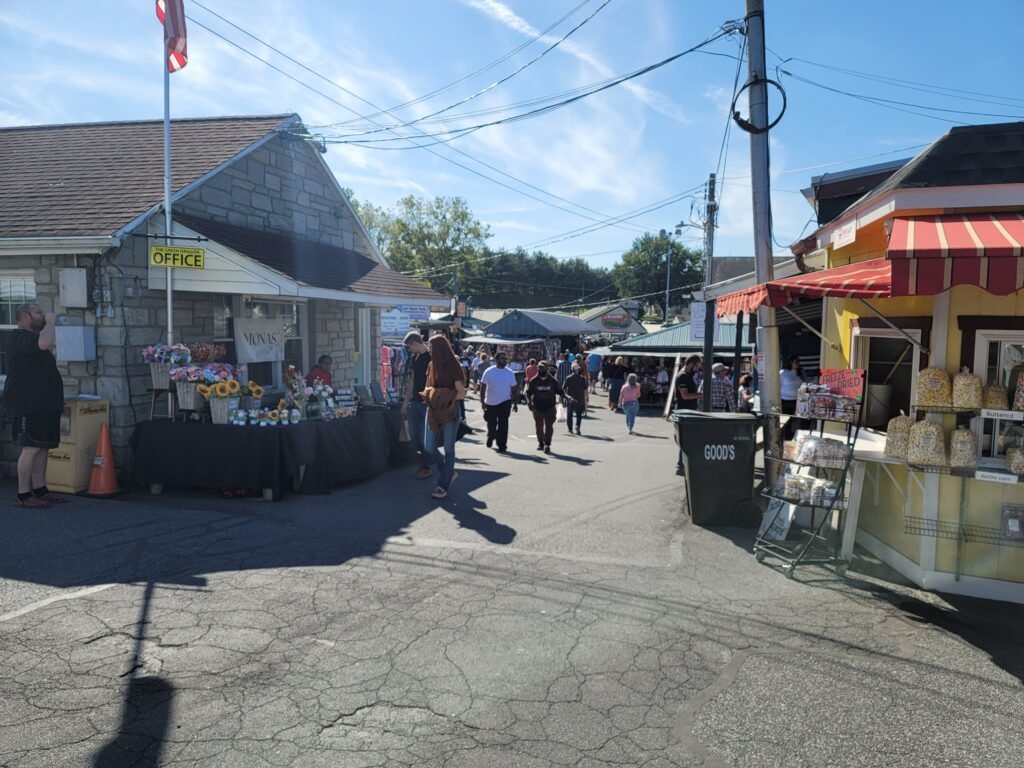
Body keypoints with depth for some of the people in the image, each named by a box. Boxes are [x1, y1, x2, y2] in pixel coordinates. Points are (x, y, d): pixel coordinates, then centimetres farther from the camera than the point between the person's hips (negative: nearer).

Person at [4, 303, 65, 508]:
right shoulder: (20, 337, -10)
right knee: (31, 448, -12)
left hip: (43, 404, 10)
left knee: (43, 447, 10)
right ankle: (23, 495, -9)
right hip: (28, 405, -10)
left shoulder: (31, 337, 24)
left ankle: (39, 490, 14)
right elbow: (45, 343, -28)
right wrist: (51, 322, -16)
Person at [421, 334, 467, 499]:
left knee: (448, 449, 3)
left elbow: (462, 394, -11)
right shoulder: (432, 365, 8)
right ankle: (449, 472, 26)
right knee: (429, 446, 4)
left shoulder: (453, 367, -10)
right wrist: (429, 395, -6)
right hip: (434, 411, 6)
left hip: (450, 413, -6)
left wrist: (442, 396, -19)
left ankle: (443, 486, 11)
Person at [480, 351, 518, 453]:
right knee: (491, 424, 13)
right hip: (490, 403, 0)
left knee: (503, 424, -8)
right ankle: (490, 437, 43)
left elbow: (514, 389, 7)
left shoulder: (510, 373, 2)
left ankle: (502, 445, 0)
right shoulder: (489, 371, -4)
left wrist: (515, 403, 5)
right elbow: (483, 387, -4)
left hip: (505, 402, 0)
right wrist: (482, 401, -11)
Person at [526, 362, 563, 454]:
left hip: (550, 407, -1)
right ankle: (540, 443, 26)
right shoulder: (534, 381, 2)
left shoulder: (553, 380, 3)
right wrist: (529, 401, -14)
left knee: (549, 426, -8)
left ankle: (547, 444, -7)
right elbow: (528, 392, 3)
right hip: (537, 407, 1)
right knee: (539, 427, 11)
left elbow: (559, 391, 8)